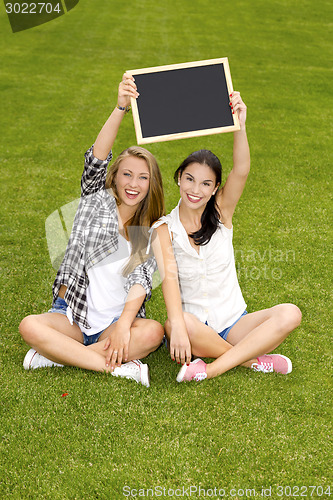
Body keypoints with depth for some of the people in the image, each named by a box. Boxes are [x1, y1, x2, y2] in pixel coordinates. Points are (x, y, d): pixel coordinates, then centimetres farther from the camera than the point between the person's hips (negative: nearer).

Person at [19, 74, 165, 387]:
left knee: (153, 332, -30)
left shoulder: (151, 233, 7)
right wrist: (121, 107, -29)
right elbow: (96, 161, -15)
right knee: (30, 326, -29)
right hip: (71, 315, -1)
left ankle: (58, 355, -22)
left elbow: (141, 280, -7)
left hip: (117, 320, 1)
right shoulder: (97, 200, 5)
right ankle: (118, 367, -27)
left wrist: (124, 324, -24)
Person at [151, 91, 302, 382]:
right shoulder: (164, 228, -4)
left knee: (289, 314, -23)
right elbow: (169, 276, -20)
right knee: (176, 324, -37)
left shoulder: (222, 212, 2)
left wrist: (240, 126, -32)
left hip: (234, 323, 2)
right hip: (193, 325, -2)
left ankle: (213, 368, -25)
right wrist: (178, 326, -35)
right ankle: (254, 360, -17)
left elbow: (241, 172, -16)